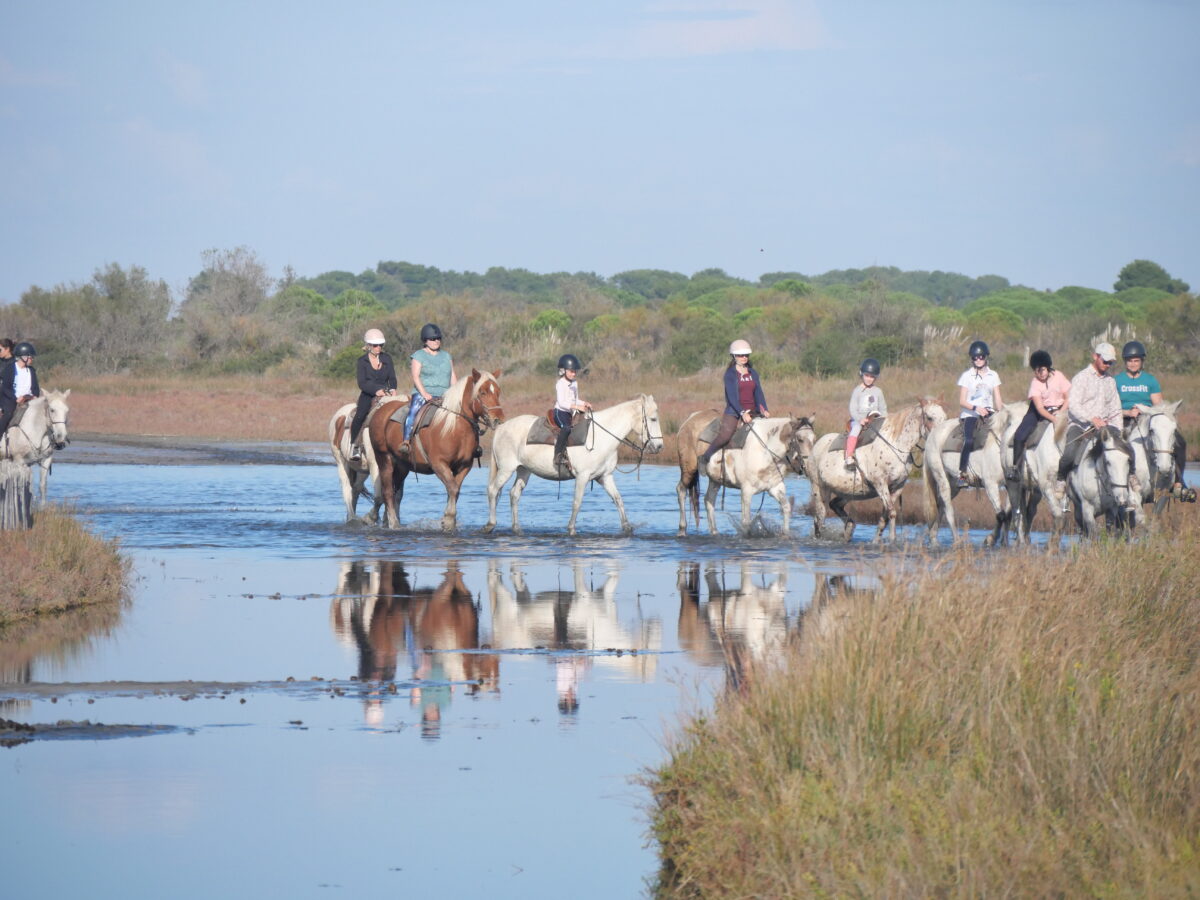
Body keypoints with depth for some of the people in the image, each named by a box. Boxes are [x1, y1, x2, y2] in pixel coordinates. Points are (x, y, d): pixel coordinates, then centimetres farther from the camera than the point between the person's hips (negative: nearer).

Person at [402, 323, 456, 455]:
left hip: (444, 394, 5)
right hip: (423, 393, -5)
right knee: (414, 410, -33)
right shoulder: (419, 356, 6)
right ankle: (406, 441, -39)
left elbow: (453, 378, 19)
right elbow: (416, 377, -5)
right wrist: (424, 393, -21)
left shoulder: (446, 356, 21)